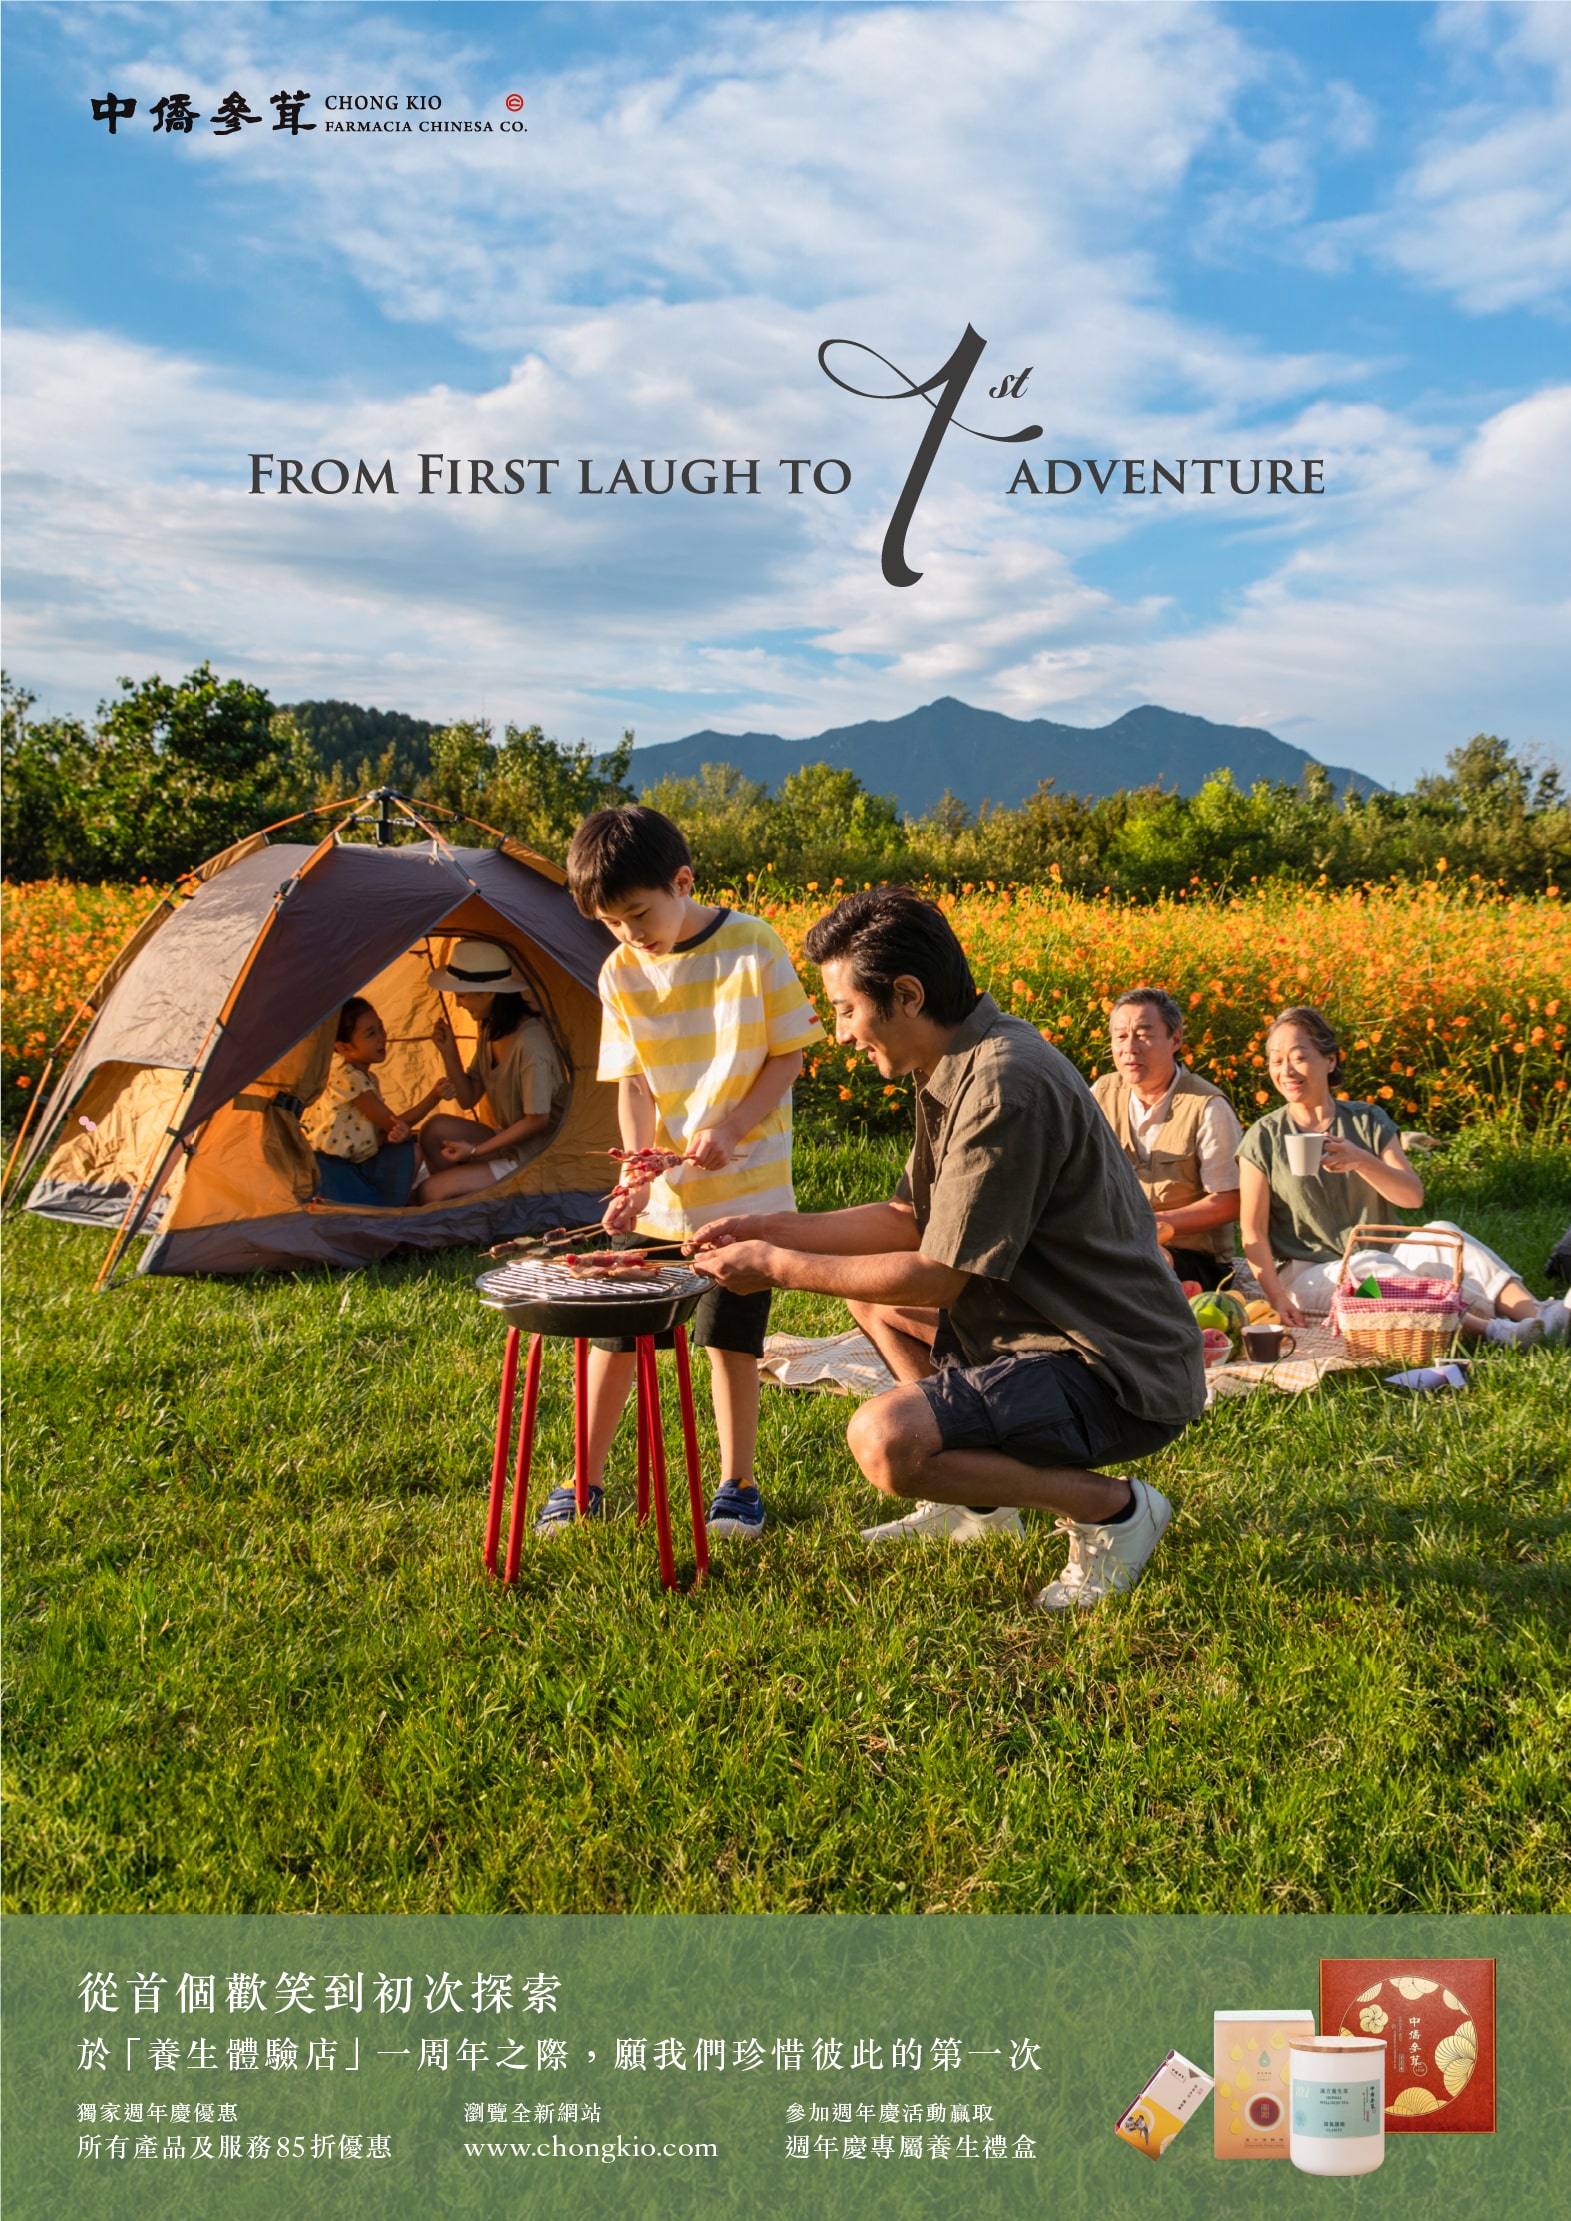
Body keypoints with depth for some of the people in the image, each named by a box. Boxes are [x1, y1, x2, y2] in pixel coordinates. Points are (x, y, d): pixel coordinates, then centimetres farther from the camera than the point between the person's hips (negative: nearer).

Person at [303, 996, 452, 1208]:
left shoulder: (369, 1079, 11)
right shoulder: (346, 1077, -20)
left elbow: (383, 1126, 6)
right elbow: (391, 1123, -17)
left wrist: (397, 1133, -20)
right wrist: (434, 1097, -18)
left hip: (355, 1161, 10)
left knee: (406, 1147, -2)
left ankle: (393, 1208, 2)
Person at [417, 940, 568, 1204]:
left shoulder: (530, 1043, -25)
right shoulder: (490, 1031, 5)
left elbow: (537, 1120, -21)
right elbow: (468, 1099, 9)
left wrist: (475, 1150, -18)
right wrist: (449, 1051, -5)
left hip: (536, 1156, -9)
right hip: (508, 1142, 9)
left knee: (432, 1193, -17)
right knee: (436, 1129, -13)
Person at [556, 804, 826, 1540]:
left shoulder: (755, 947, -10)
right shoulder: (621, 974, -2)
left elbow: (788, 1054, -6)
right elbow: (632, 1084, -2)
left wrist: (730, 1128, -18)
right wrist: (636, 1171, -17)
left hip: (745, 1187, -3)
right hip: (658, 1194, 3)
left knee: (729, 1337, 3)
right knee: (614, 1329, 6)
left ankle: (737, 1485, 21)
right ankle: (584, 1482, 22)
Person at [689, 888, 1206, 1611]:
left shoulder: (1002, 1088, -24)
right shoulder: (960, 1065, 8)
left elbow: (937, 1277, -21)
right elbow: (910, 1221, 16)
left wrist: (780, 1268, -11)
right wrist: (774, 1229, 10)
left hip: (1117, 1379, -10)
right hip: (1059, 1330, 10)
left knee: (883, 1441, -27)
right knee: (874, 1299, 22)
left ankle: (1110, 1507, -8)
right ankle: (980, 1502, 22)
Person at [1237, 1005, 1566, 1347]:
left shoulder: (1368, 1121, 8)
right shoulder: (1263, 1139, 0)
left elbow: (1413, 1196, -5)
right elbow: (1254, 1232, -6)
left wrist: (1361, 1160, -24)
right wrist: (1278, 1300, -21)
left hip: (1383, 1262, 3)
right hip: (1308, 1276, -3)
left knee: (1439, 1233, -25)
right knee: (1370, 1265, -35)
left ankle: (1534, 1314, -42)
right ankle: (1488, 1328, -50)